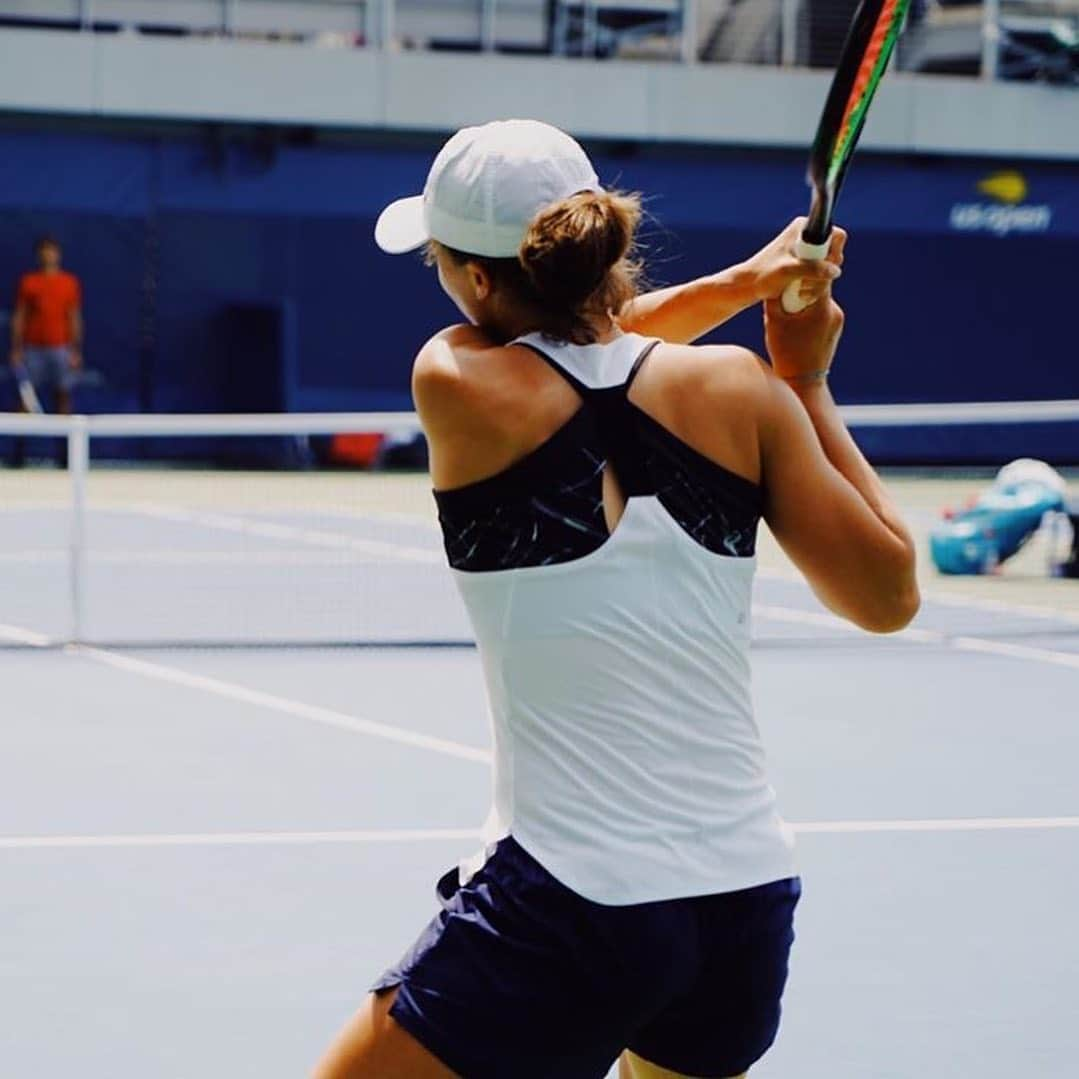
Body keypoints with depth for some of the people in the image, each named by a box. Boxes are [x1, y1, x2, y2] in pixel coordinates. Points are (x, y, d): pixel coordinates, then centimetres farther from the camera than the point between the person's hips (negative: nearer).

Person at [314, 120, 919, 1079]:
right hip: (750, 903, 5)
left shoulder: (458, 385, -7)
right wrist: (808, 382, 14)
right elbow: (887, 595, 7)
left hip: (565, 916, -5)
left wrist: (742, 279, 21)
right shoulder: (738, 390, -1)